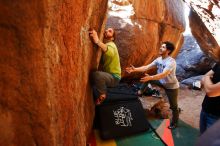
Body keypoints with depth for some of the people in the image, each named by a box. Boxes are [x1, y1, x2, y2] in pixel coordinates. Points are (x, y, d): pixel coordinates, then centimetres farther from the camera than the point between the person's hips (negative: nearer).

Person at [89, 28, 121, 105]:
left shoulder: (110, 45, -18)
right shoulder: (105, 45, 11)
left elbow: (110, 53, -44)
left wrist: (98, 41, -59)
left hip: (114, 77, -9)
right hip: (108, 74, 9)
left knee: (96, 74, -33)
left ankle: (102, 94, -8)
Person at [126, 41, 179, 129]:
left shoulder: (171, 62, -31)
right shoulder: (159, 59, -7)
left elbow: (163, 74, -44)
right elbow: (146, 67, -9)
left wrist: (150, 78, -58)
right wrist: (135, 69, -21)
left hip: (172, 86, -6)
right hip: (163, 82, 7)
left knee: (173, 106, 5)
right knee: (147, 77, -1)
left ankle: (174, 123, 27)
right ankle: (140, 92, 12)